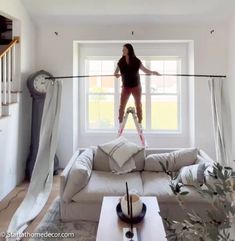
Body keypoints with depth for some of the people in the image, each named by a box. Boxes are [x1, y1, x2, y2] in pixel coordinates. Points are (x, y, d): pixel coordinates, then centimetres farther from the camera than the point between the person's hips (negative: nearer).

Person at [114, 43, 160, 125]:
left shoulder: (136, 61, -5)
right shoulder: (121, 62, -3)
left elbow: (145, 70, 2)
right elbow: (115, 73, -2)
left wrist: (153, 72, -15)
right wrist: (116, 74, -25)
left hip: (136, 87, -1)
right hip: (125, 87, 1)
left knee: (138, 105, 6)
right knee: (122, 106, -3)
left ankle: (140, 124, 18)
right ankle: (120, 124, 7)